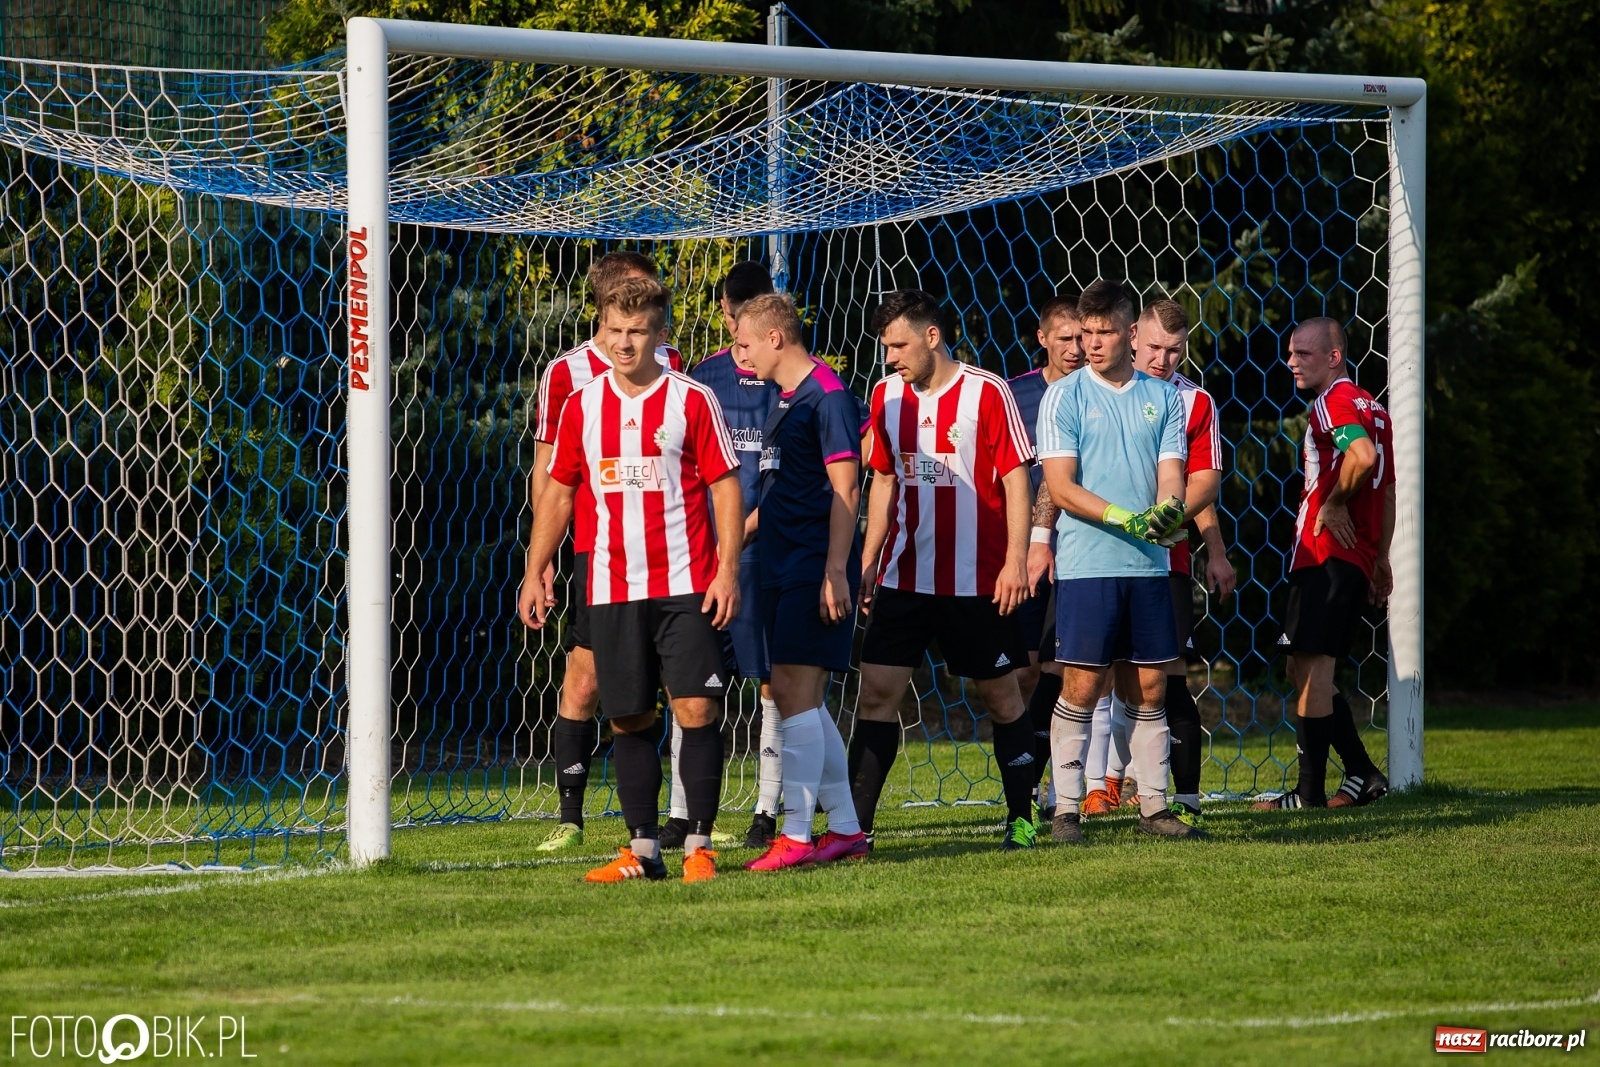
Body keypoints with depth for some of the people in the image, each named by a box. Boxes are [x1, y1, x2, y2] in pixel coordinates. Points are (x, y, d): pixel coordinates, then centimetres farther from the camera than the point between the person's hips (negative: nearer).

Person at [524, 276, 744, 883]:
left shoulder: (692, 400, -2)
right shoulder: (582, 406, 8)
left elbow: (725, 486, -2)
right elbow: (558, 492, 15)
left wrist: (727, 570, -9)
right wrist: (537, 572, 10)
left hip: (686, 585, -3)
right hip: (611, 589, 3)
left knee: (697, 709, -9)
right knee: (629, 719, 5)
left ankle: (700, 844, -3)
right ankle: (643, 849, 11)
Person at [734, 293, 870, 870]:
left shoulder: (827, 396, -12)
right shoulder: (783, 400, 16)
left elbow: (844, 488, -16)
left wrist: (836, 571, -21)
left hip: (815, 570, -10)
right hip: (783, 571, 10)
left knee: (795, 693, -12)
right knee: (803, 700, 10)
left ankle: (797, 836, -12)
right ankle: (845, 828, 16)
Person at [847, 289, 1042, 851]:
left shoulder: (986, 393, -8)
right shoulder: (886, 395, 7)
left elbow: (1016, 478, -8)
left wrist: (1015, 560, -14)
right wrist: (868, 562, 14)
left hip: (978, 581, -4)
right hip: (904, 577, 4)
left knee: (1000, 695, 6)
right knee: (877, 692, -4)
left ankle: (1022, 818, 18)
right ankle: (854, 823, -4)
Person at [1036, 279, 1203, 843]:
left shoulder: (1163, 398, 10)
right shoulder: (1064, 396, 0)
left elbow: (1170, 474, 5)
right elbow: (1060, 485, -8)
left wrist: (1168, 509, -19)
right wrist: (1120, 516, -21)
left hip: (1149, 564, 4)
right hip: (1086, 563, -4)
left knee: (1149, 688, 7)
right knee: (1081, 686, -5)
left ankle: (1154, 806, 13)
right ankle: (1066, 809, 0)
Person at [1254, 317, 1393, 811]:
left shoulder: (1335, 403, -11)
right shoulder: (1370, 407, 20)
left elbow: (1363, 456, -31)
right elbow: (1388, 490, 25)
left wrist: (1333, 504, -16)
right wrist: (1380, 557, 27)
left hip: (1326, 553, -10)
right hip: (1358, 556, 10)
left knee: (1310, 667, -7)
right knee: (1306, 670, 15)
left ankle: (1310, 791, -6)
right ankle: (1362, 774, 14)